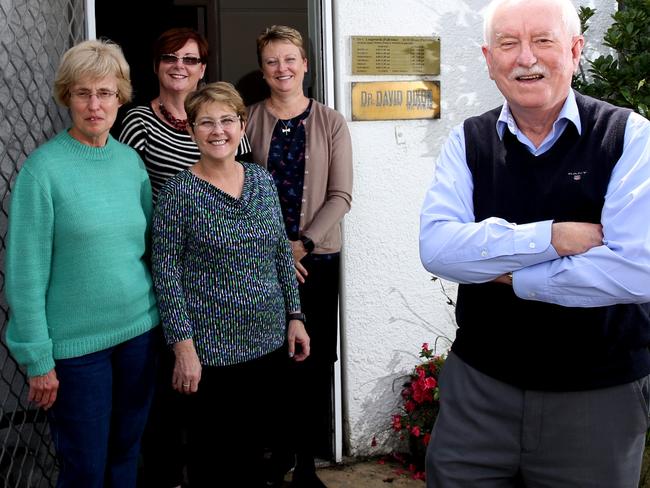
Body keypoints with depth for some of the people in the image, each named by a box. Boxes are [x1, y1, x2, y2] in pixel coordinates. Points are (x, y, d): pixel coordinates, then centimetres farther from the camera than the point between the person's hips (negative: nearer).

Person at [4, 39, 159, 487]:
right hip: (76, 342, -4)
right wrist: (39, 359, -12)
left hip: (139, 330, 5)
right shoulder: (44, 167, -12)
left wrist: (162, 317, 8)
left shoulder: (131, 161, 3)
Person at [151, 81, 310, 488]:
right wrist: (183, 346, -15)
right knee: (214, 453, 8)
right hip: (212, 348, -4)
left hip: (270, 339, 5)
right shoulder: (179, 192, -10)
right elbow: (166, 274, -11)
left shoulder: (262, 179, 5)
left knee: (255, 440, 18)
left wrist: (295, 316, 8)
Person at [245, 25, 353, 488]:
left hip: (317, 257, 0)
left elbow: (340, 196, -1)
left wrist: (302, 244, -11)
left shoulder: (330, 122, 3)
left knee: (314, 361, 2)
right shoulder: (249, 121, 3)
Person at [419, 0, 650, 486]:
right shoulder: (468, 142, 1)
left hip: (599, 395, -2)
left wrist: (507, 275, -14)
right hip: (478, 384, 2)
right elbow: (437, 246, -14)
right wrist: (551, 237, -22)